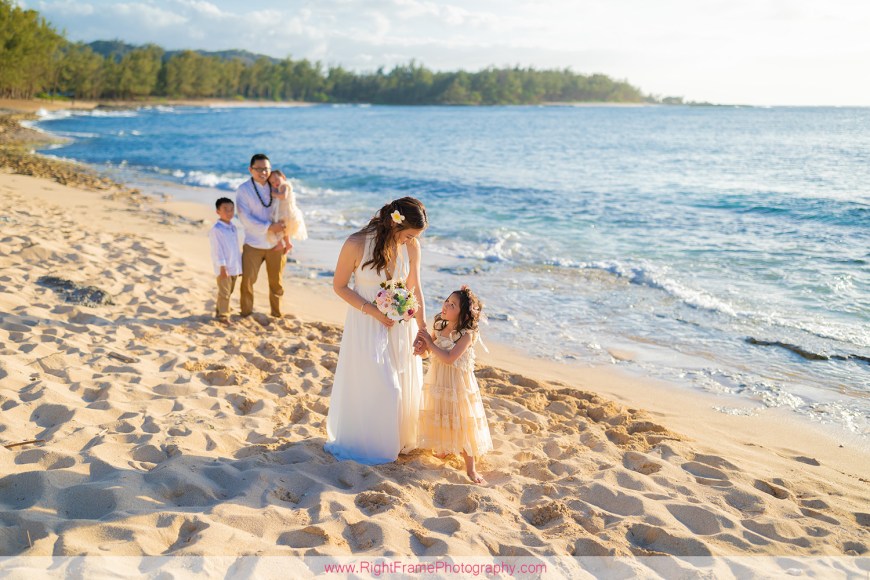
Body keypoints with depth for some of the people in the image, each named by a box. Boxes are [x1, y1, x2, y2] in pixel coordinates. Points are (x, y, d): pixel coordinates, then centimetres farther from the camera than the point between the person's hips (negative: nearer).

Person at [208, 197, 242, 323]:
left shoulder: (233, 227, 11)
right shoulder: (216, 229, -16)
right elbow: (217, 250, -17)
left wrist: (240, 263, 19)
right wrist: (222, 267, -19)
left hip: (234, 267, 8)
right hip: (224, 268, -8)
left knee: (229, 291, 16)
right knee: (224, 292, -3)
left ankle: (219, 310, 30)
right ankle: (222, 315, 6)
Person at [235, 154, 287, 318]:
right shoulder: (243, 190, -6)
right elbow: (245, 218, -14)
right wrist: (269, 227, -22)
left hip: (276, 245, 2)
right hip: (253, 245, -2)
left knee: (276, 282, 10)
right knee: (248, 281, 0)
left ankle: (277, 314, 27)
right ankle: (246, 314, 18)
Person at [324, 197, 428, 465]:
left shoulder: (411, 246, -11)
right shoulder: (356, 244, -22)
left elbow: (414, 288, -1)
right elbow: (340, 286, -11)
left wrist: (423, 328, -5)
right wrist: (373, 311, -19)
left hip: (400, 322, 4)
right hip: (367, 323, -4)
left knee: (405, 385, 13)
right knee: (373, 387, 4)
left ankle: (399, 440, 38)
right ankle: (370, 443, 29)